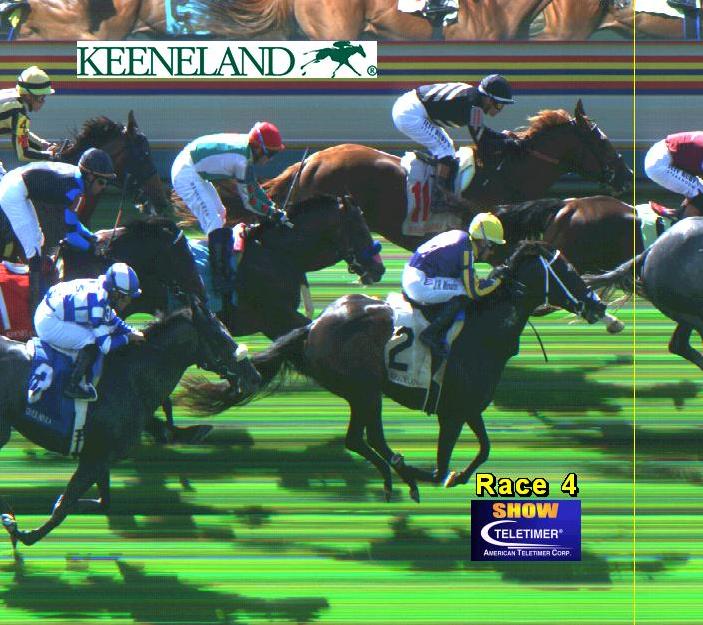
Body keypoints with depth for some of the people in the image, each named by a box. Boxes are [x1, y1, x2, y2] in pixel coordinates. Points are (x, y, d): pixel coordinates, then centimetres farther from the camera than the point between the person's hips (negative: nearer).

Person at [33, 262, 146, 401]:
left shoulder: (101, 288, 0)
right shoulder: (99, 301, -27)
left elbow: (112, 319, 20)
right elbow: (105, 345, -26)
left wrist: (132, 331, 8)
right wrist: (129, 338, -12)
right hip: (48, 323, -10)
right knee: (92, 343, -21)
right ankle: (72, 387, -8)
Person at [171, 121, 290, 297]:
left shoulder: (244, 145, 5)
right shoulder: (243, 161, -23)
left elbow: (254, 186, 16)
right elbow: (249, 200, -15)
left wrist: (272, 206, 11)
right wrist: (273, 214, -7)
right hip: (187, 175, -11)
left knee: (220, 215, 23)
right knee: (214, 222, -18)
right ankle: (220, 277, -22)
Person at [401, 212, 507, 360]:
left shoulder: (460, 236, 12)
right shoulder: (466, 250, -16)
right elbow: (474, 290, -18)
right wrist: (497, 281, -5)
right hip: (419, 283, -10)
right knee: (463, 294, -17)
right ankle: (430, 334, -13)